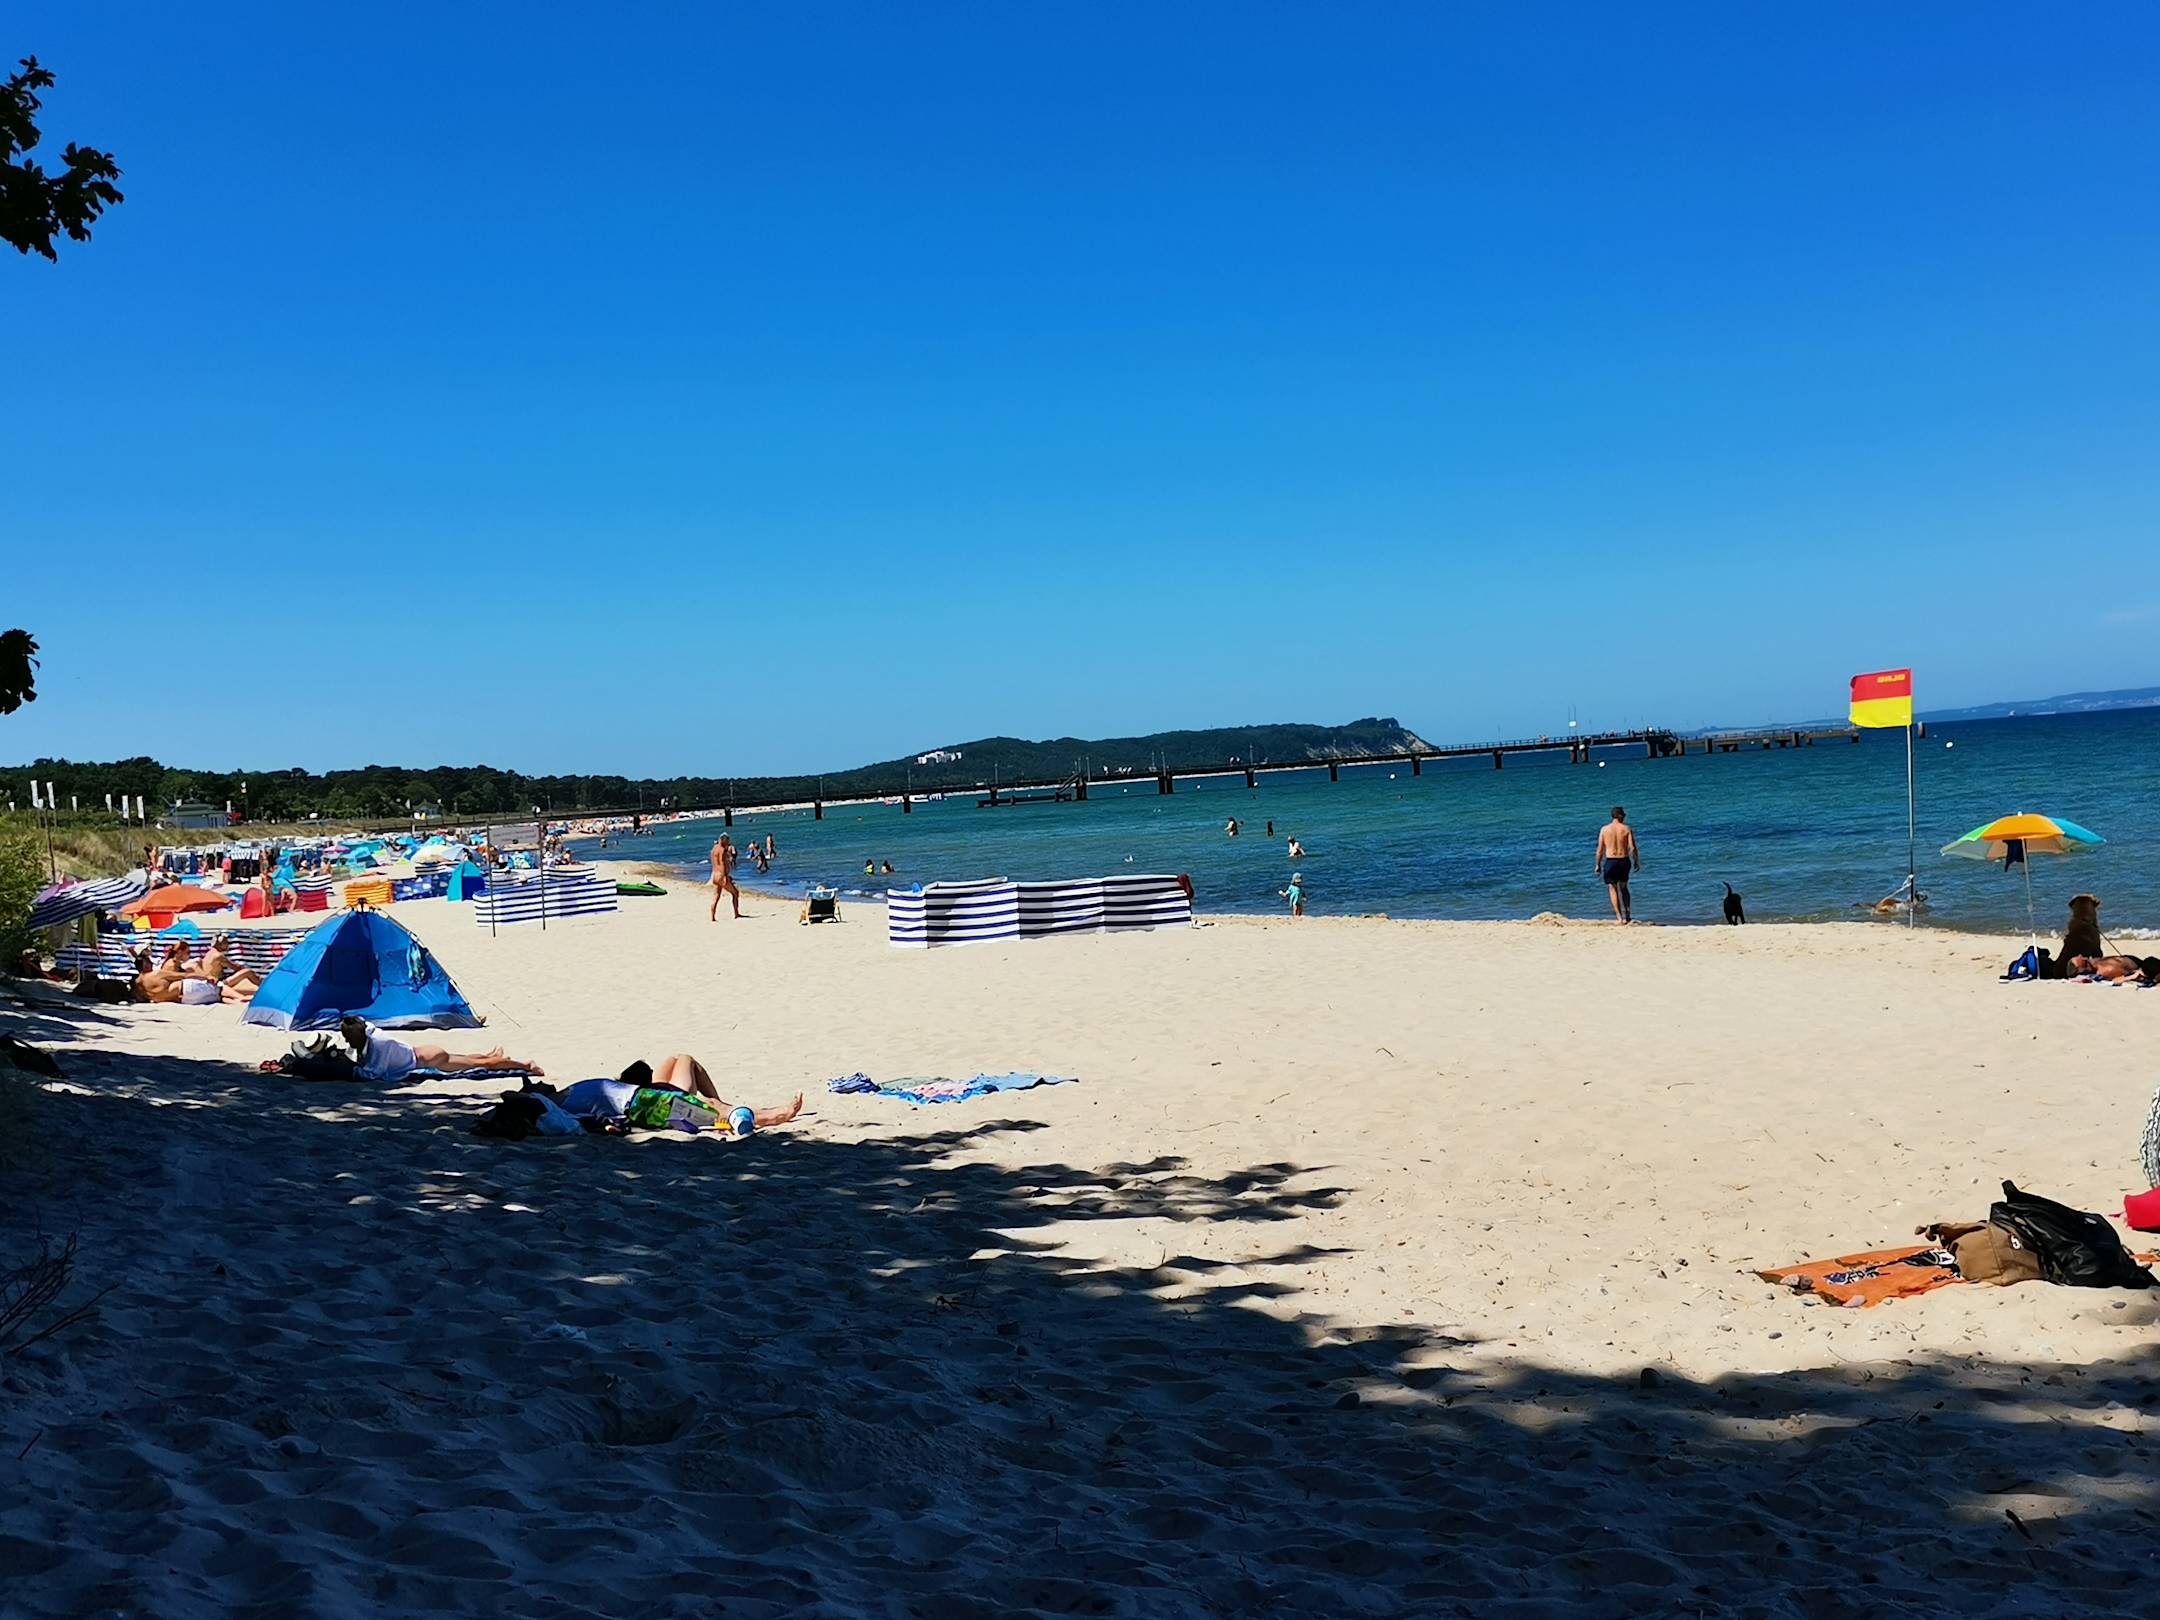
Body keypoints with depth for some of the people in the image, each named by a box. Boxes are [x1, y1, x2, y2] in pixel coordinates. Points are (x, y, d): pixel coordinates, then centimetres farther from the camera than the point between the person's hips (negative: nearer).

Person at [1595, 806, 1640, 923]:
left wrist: (1598, 865, 7)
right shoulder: (1627, 829, -3)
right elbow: (1632, 848, -7)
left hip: (1610, 861, -1)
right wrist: (1636, 862, 6)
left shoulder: (1604, 829, -3)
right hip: (1624, 861, 1)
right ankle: (1627, 915, 18)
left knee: (1613, 889, 6)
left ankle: (1619, 917, -4)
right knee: (1624, 888, 19)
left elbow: (1600, 849, -2)